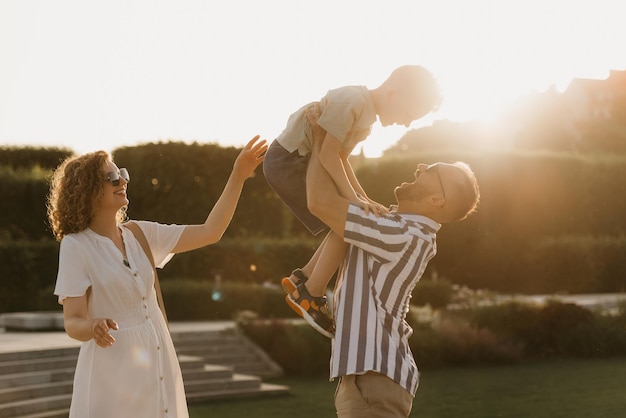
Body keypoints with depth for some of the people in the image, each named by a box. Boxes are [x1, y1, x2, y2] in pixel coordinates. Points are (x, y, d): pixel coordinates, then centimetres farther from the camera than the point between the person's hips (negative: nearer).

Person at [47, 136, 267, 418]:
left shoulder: (141, 234, 8)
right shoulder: (76, 246, -8)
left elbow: (210, 232, 5)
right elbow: (72, 322, -12)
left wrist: (238, 177, -1)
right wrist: (93, 327, -35)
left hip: (159, 363, 6)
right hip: (113, 368, -5)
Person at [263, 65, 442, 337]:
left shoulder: (368, 113, 10)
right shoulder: (352, 101, -21)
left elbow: (340, 158, 15)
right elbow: (328, 155, -24)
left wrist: (364, 199, 6)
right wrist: (354, 199, -23)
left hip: (301, 162, 10)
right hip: (287, 161, -10)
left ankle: (303, 278, 16)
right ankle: (310, 296, -5)